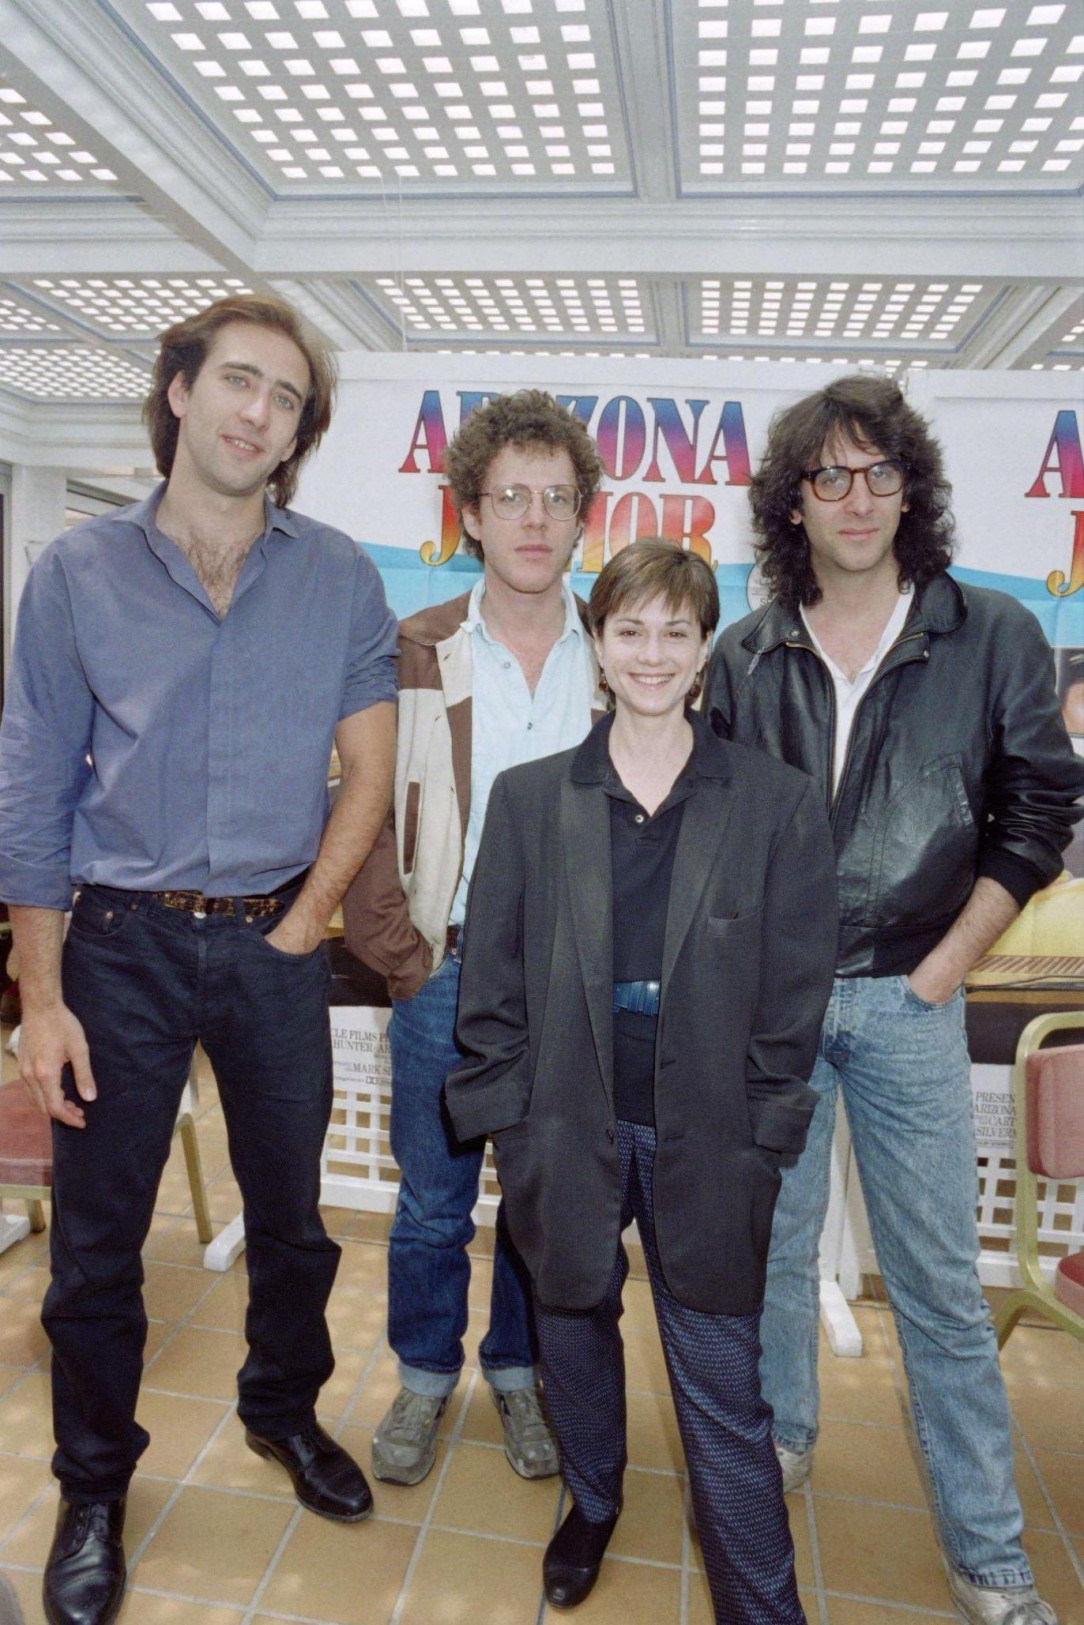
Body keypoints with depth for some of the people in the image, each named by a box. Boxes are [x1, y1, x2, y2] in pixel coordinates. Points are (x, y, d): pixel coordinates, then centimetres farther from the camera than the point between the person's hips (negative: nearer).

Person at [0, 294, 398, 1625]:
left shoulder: (339, 578, 0)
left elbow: (368, 771, 0)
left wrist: (301, 923, -5)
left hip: (275, 941, 1)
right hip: (121, 943, 0)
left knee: (291, 1216, 16)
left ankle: (284, 1408, 44)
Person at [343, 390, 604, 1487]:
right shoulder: (414, 654, -1)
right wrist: (405, 956, -5)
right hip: (447, 973, -1)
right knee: (431, 1200, 13)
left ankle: (518, 1372, 39)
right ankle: (425, 1375, 38)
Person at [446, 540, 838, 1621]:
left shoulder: (777, 805, -4)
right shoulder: (528, 799, -1)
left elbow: (794, 995, -2)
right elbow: (491, 980, 1)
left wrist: (759, 1144, -4)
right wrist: (511, 1119, -1)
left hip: (706, 1142, -2)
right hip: (566, 1134, 2)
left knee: (722, 1390, 8)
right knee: (574, 1332, 23)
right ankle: (591, 1503, 53)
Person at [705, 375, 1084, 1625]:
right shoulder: (744, 657, 2)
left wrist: (944, 966, -4)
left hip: (906, 996, -1)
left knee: (940, 1283, 9)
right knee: (773, 1241, 17)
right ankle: (782, 1435, 42)